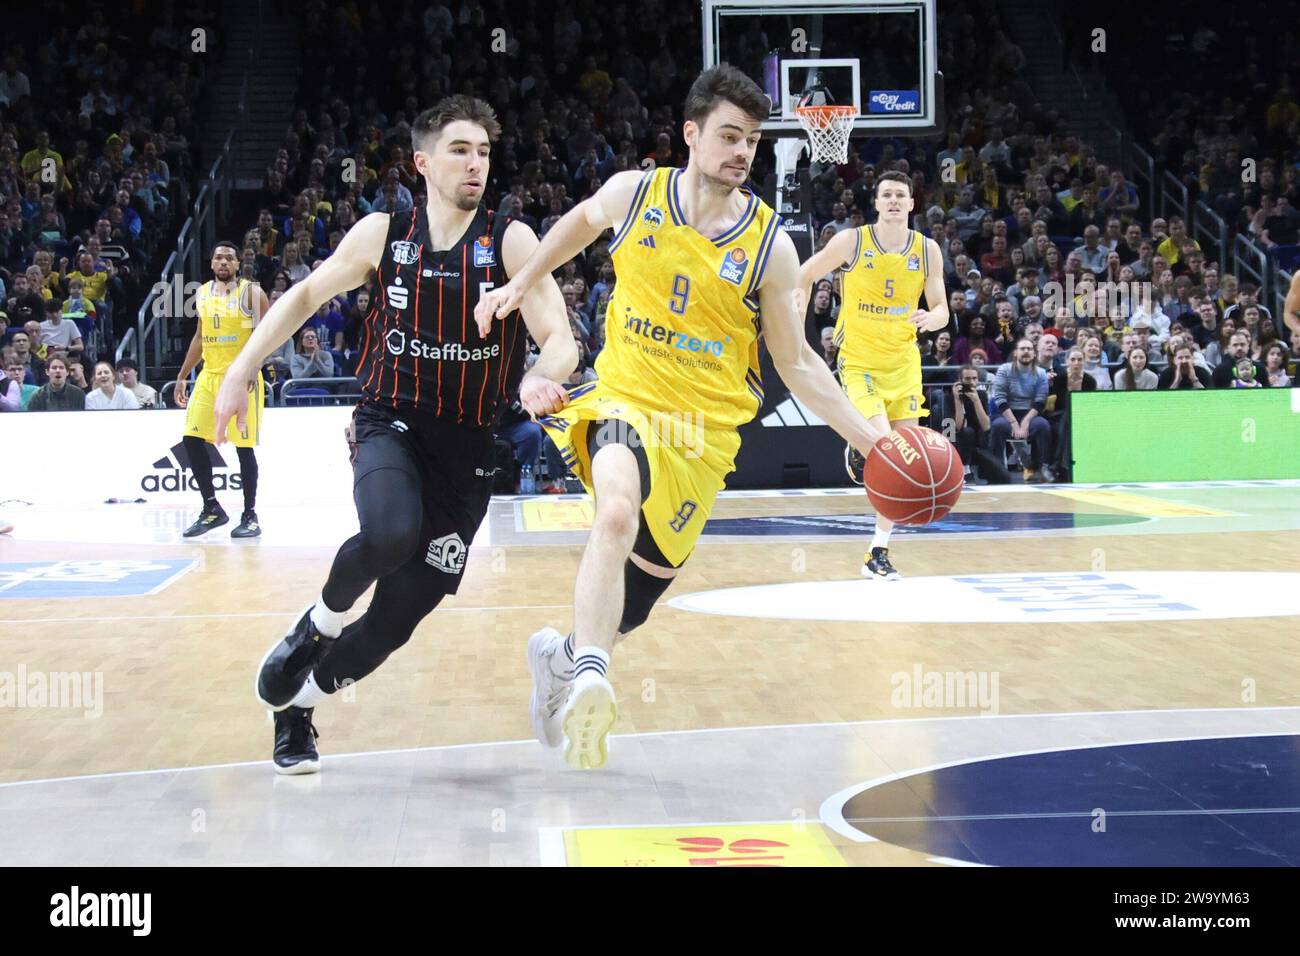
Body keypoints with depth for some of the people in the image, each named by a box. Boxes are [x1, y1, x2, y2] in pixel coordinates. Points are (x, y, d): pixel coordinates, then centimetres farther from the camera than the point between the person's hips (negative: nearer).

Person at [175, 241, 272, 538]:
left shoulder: (251, 292, -5)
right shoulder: (203, 293, 12)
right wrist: (182, 376, 18)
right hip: (209, 376, 6)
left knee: (244, 446, -4)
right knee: (192, 441, 0)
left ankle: (250, 516, 5)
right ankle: (211, 509, 13)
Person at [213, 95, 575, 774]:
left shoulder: (510, 241, -6)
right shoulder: (383, 234, -1)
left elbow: (560, 341, -13)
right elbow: (306, 295, 13)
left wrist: (539, 379, -37)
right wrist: (239, 373, 5)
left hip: (467, 445, 1)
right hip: (389, 421, 0)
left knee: (398, 618, 2)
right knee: (390, 535, -35)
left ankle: (296, 705, 29)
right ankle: (320, 621, -3)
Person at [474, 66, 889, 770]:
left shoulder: (769, 245, -6)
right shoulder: (634, 193, -5)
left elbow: (798, 363, 0)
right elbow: (582, 221, 20)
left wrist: (867, 437, -9)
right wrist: (519, 285, 18)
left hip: (706, 428, 1)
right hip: (624, 397, -1)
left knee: (639, 587, 8)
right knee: (617, 512, -34)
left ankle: (561, 654, 39)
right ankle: (588, 677, -37)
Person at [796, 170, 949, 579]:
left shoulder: (927, 250, -3)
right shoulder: (852, 241, -11)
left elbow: (942, 311, 2)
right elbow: (804, 276, 1)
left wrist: (931, 319, -22)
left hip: (903, 363, 4)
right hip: (859, 361, -4)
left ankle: (879, 551, 14)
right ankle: (856, 448, 15)